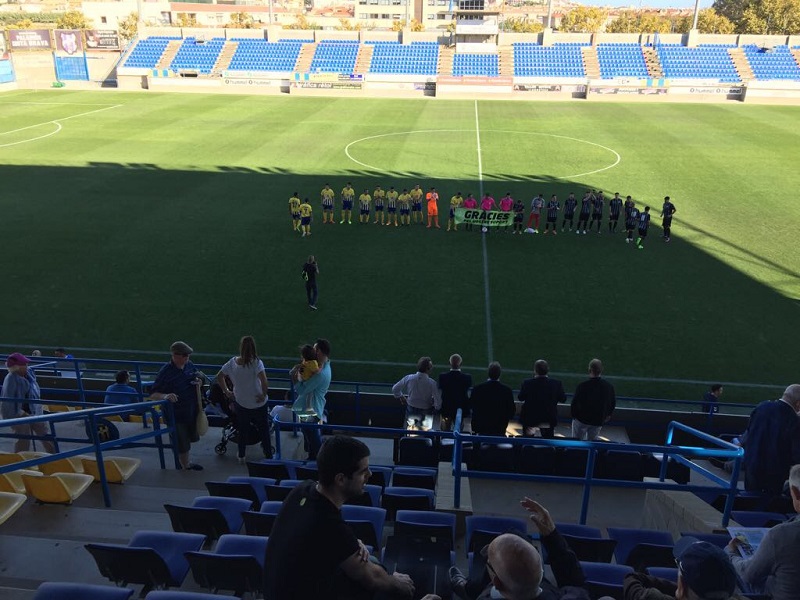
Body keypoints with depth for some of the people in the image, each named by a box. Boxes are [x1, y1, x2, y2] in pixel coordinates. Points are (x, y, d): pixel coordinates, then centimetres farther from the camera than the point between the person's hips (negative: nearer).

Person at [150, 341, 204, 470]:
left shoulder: (189, 365, -3)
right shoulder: (165, 372, -22)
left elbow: (199, 377, 15)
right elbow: (153, 393, -19)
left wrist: (199, 382, -9)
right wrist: (165, 396, -39)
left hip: (192, 410, 7)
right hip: (176, 414, -7)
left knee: (188, 438, 24)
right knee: (182, 443, 9)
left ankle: (186, 463, 46)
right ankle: (185, 466, 32)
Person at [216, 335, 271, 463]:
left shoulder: (233, 362, -11)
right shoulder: (256, 363, -23)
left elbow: (219, 376, 0)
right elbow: (264, 381, -34)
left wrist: (226, 391, 9)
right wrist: (264, 394, -18)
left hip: (240, 403, 3)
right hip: (258, 404, -3)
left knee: (242, 430, 23)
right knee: (264, 430, 15)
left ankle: (241, 456, 36)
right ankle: (269, 456, 24)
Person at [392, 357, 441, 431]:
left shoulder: (409, 378, -15)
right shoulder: (431, 383, -24)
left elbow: (395, 389, -4)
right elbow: (438, 402, -21)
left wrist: (401, 397, 13)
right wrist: (437, 407, 2)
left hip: (411, 410, 3)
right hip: (425, 413, -3)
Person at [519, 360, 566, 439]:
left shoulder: (527, 383, -18)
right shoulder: (556, 384, -15)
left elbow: (520, 398, -6)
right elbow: (563, 399, -3)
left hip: (530, 418, -1)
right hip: (549, 419, 1)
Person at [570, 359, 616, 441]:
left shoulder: (582, 386, -22)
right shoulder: (609, 387, -11)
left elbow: (574, 403, -13)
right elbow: (613, 404, 3)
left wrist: (574, 415, 4)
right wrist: (607, 416, 18)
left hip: (581, 419, -3)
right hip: (598, 422, 3)